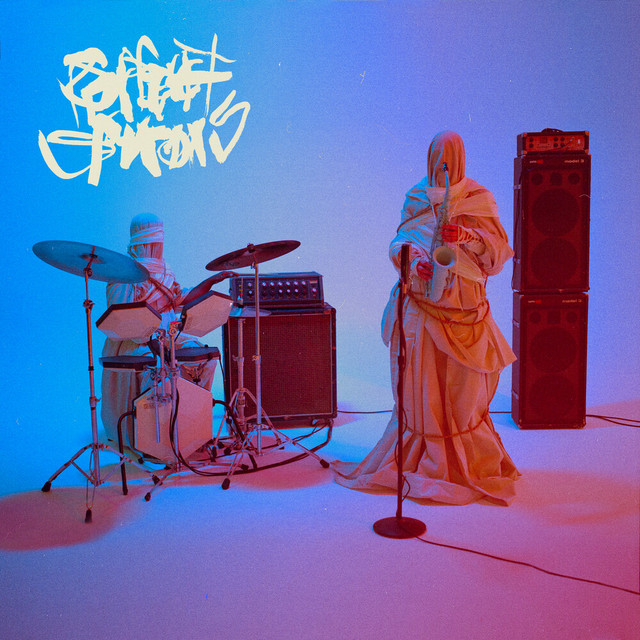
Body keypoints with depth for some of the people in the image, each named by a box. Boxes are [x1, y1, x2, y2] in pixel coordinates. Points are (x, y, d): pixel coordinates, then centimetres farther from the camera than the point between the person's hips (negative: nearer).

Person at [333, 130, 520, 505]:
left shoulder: (479, 199, 5)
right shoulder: (416, 197, 10)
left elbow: (499, 250, -2)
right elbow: (400, 242, 8)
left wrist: (467, 235, -20)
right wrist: (414, 260, -14)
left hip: (465, 306, -1)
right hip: (422, 302, 1)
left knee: (464, 384, 1)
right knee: (421, 382, 0)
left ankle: (471, 460, 15)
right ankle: (425, 457, 12)